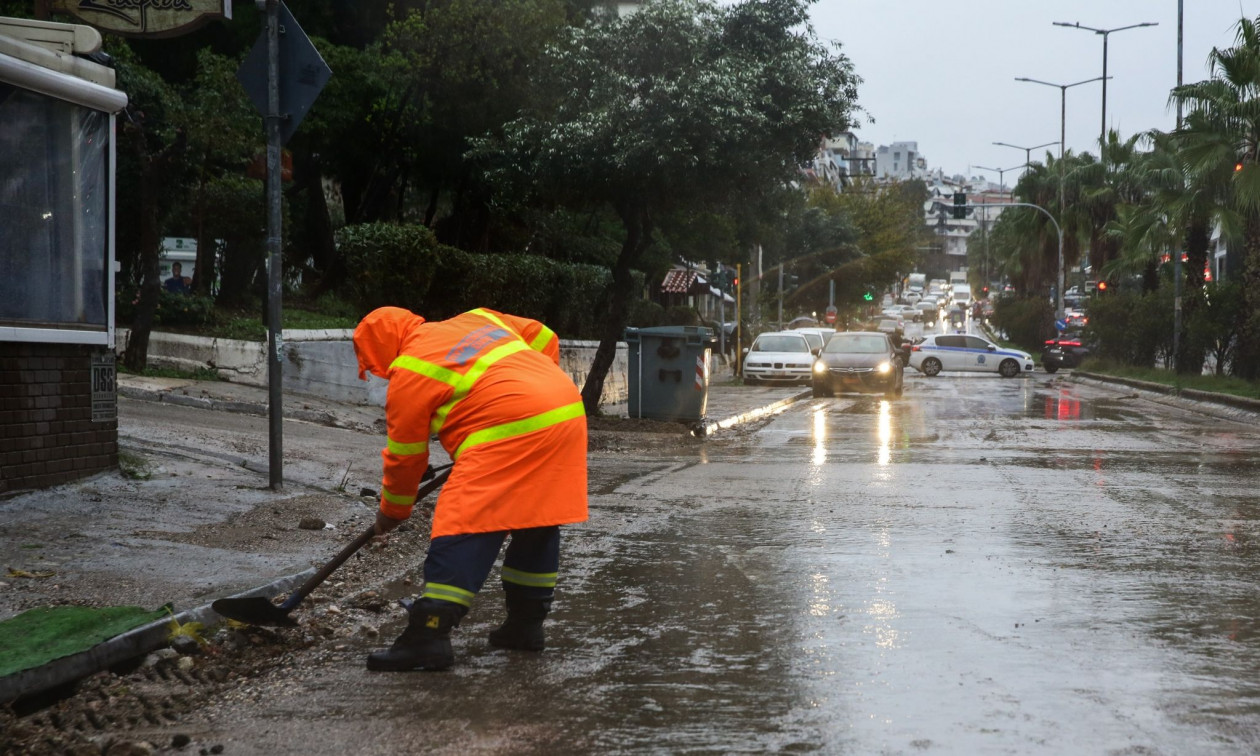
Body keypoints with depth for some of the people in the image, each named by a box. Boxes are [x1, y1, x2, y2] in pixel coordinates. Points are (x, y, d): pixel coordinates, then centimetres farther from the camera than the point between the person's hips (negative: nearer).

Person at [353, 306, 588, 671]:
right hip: (567, 411, 8)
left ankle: (428, 637, -12)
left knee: (462, 529, -8)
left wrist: (392, 513, 24)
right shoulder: (477, 319, 23)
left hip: (510, 433, -8)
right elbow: (545, 339, 25)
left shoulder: (408, 374, 4)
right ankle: (526, 623, 29)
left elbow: (404, 456, 9)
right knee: (538, 526, 20)